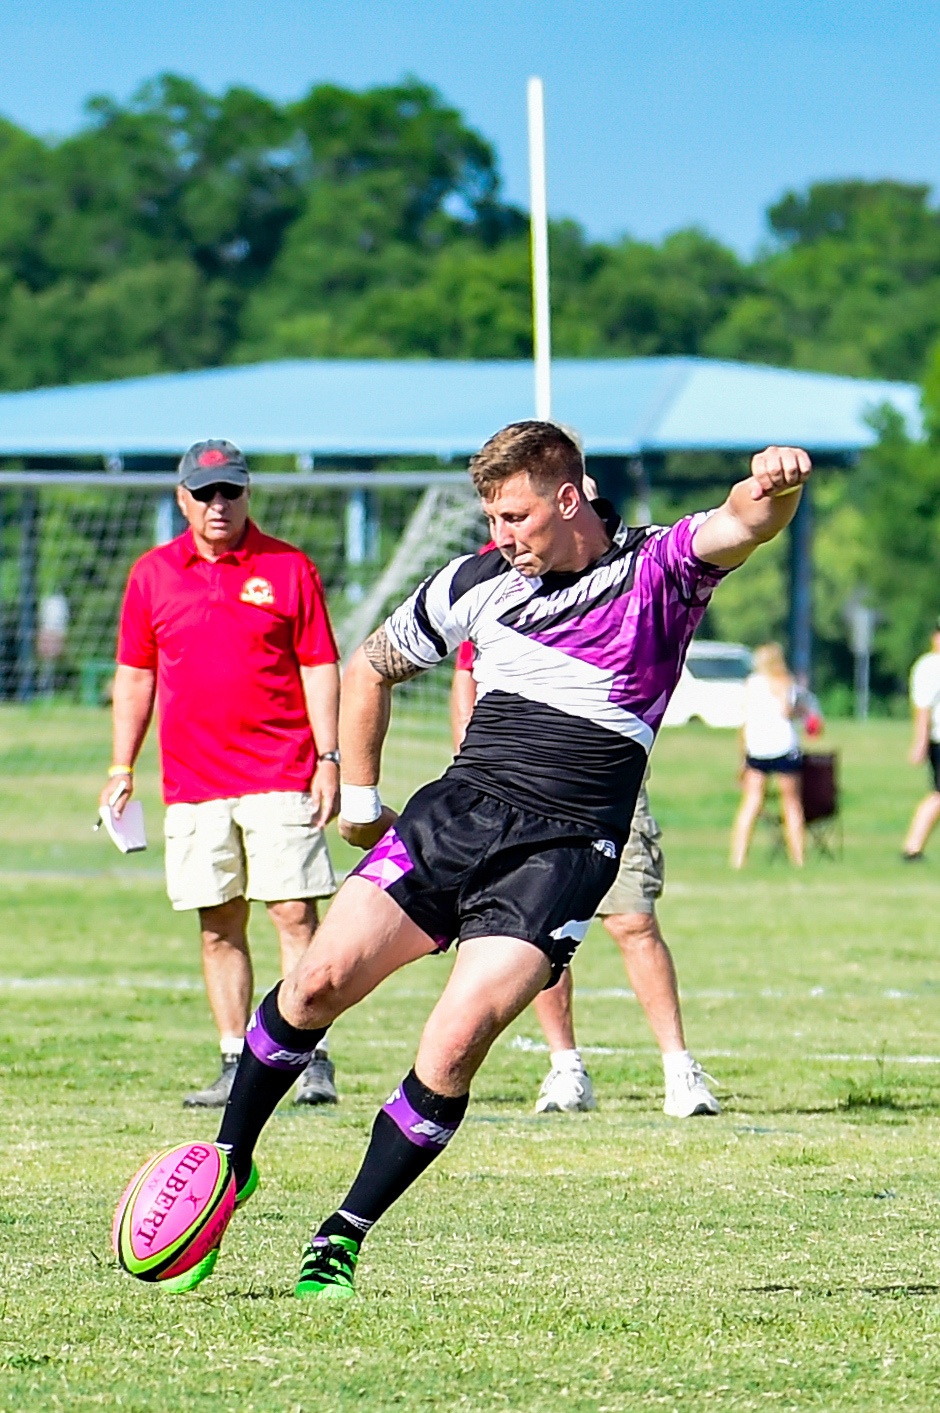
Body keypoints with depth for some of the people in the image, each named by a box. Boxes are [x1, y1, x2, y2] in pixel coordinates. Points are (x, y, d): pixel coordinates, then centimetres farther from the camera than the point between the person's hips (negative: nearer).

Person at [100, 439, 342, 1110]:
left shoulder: (290, 569, 2)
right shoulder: (152, 575, 10)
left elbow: (320, 669, 1)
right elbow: (135, 675, 16)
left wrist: (329, 759, -7)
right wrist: (122, 768, 11)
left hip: (280, 777, -3)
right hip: (192, 781, 3)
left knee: (296, 915, -9)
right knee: (219, 928, 5)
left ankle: (313, 1061, -9)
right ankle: (236, 1067, 9)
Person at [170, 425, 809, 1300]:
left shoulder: (657, 571, -2)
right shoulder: (476, 584, 10)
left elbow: (740, 527, -23)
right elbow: (371, 668, 25)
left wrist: (773, 488, -46)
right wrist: (359, 799, 23)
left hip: (563, 851, -4)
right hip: (457, 810, 4)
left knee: (453, 1047, -17)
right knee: (319, 981, -11)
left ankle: (342, 1238, -3)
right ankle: (227, 1163, 11)